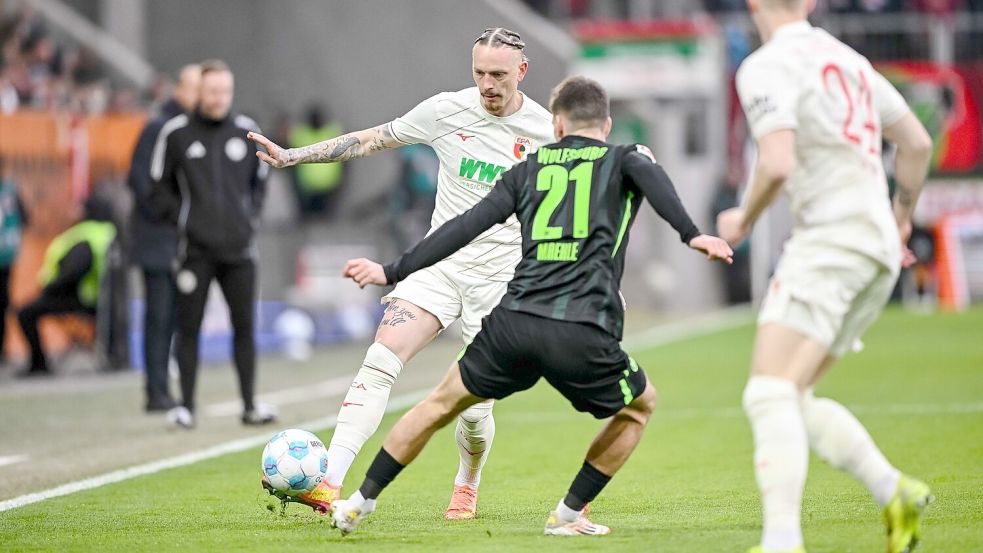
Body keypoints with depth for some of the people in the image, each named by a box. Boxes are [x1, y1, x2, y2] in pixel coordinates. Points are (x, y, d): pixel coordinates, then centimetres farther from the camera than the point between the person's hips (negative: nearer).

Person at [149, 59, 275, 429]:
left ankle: (250, 405, 11)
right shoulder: (175, 134, -1)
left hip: (238, 247, 3)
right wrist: (181, 219, -6)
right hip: (195, 248, -3)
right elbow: (159, 187, 4)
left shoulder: (246, 132, 8)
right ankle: (186, 405, 5)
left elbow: (259, 180, 20)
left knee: (244, 326, 4)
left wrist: (250, 217, 8)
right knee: (189, 327, -2)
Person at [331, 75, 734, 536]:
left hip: (514, 323, 3)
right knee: (640, 404, 25)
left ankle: (361, 502, 26)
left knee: (445, 400, 24)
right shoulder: (625, 158, 15)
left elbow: (466, 226, 15)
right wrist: (691, 235, -23)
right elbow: (648, 173, -11)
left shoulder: (529, 169, 21)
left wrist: (393, 272, 19)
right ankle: (569, 514, 23)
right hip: (585, 334, -3)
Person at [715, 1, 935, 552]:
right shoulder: (848, 59, 19)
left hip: (830, 239, -9)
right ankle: (896, 493, 2)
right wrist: (902, 216, 39)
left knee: (770, 396, -17)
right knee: (794, 402, 14)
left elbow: (777, 165, -19)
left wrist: (744, 219, 0)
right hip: (878, 251, 9)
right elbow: (918, 142, 24)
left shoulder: (767, 67, -7)